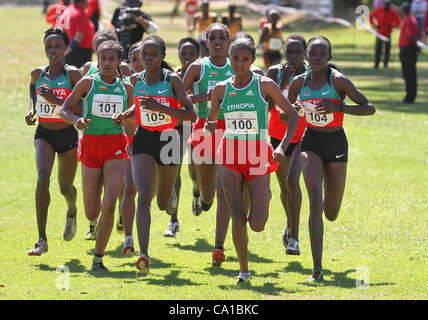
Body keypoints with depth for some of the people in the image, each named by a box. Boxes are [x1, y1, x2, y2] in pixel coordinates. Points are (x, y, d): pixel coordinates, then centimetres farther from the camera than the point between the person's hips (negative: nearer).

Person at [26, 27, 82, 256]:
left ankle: (72, 212, 52)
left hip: (68, 135, -1)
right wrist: (32, 109, 9)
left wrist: (55, 100, -27)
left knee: (65, 188, 12)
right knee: (43, 178, -22)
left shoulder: (72, 74, -10)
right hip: (44, 135, 1)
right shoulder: (37, 74, 1)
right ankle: (42, 240, -24)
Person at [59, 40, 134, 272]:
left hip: (116, 147, 1)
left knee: (109, 206, -17)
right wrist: (76, 120, -20)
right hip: (91, 145, -1)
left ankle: (98, 257, -5)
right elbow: (64, 110, 0)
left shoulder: (126, 88, 6)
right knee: (92, 214, 3)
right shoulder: (88, 83, 0)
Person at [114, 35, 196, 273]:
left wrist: (159, 107, -25)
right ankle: (144, 255, -20)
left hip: (168, 140, -2)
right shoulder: (137, 79, 2)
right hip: (143, 140, 2)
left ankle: (168, 191, 54)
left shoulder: (173, 79, -11)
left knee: (163, 204, 14)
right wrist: (126, 115, 2)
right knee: (143, 196, -18)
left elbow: (191, 115, -16)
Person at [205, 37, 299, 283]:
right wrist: (210, 127, -7)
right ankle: (244, 270, 8)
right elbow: (210, 121, 18)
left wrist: (283, 147, -11)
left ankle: (264, 199, 29)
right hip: (230, 155, 2)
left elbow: (293, 115, 1)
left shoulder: (265, 85, -3)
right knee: (237, 218, -8)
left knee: (257, 225, -7)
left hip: (259, 156, -2)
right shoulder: (221, 89, 5)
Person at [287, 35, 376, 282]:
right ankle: (317, 268, -21)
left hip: (336, 143, -1)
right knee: (315, 201, -20)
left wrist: (338, 107, -24)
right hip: (311, 143, 1)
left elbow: (370, 108, -11)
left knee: (331, 214, 9)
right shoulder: (299, 82, 0)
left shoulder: (338, 80, -10)